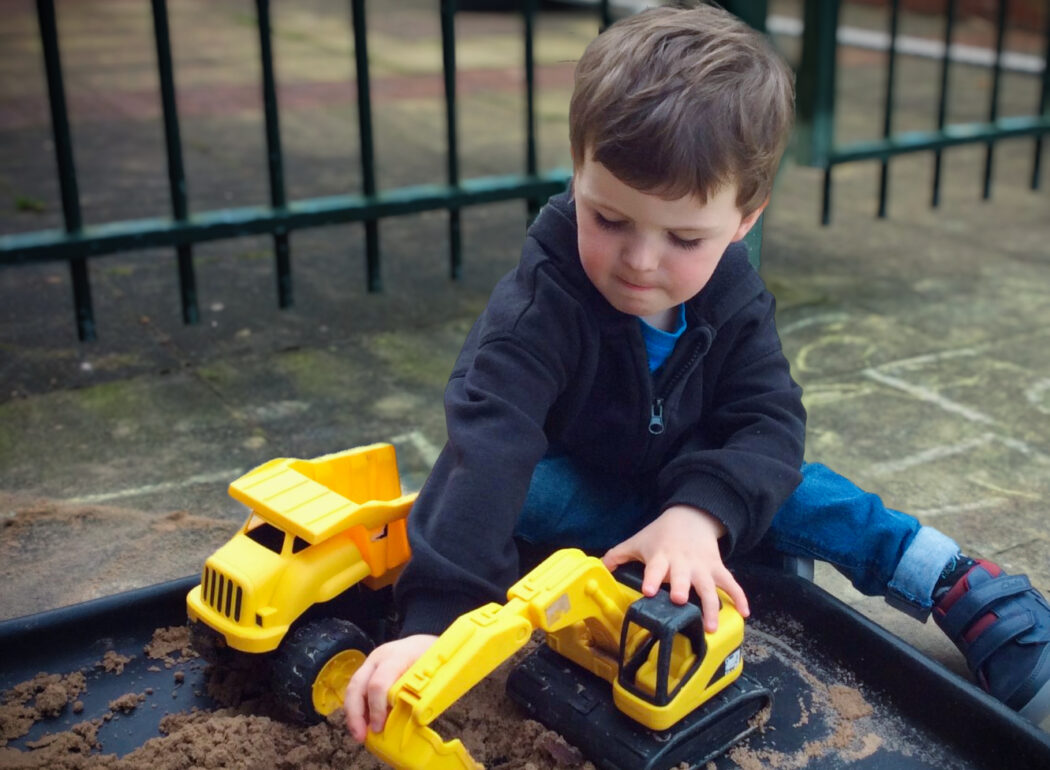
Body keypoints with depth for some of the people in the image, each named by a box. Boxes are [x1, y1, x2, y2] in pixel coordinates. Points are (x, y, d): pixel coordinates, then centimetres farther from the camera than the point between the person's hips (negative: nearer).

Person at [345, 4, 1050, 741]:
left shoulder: (732, 294, -19)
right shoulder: (539, 303, -35)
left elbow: (771, 423, -25)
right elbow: (489, 444, -47)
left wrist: (700, 512, -47)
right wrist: (435, 618, -59)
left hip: (683, 482, 3)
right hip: (569, 487, -3)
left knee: (788, 490, -18)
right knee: (523, 494, -32)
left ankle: (962, 592, -4)